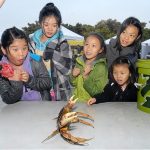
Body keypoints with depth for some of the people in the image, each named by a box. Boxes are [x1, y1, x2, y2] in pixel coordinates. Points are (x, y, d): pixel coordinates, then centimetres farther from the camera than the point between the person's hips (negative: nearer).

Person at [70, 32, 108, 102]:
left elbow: (97, 93, -15)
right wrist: (73, 76, -7)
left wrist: (86, 76, -21)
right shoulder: (80, 61, 1)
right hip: (76, 101, 4)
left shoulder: (101, 67, -13)